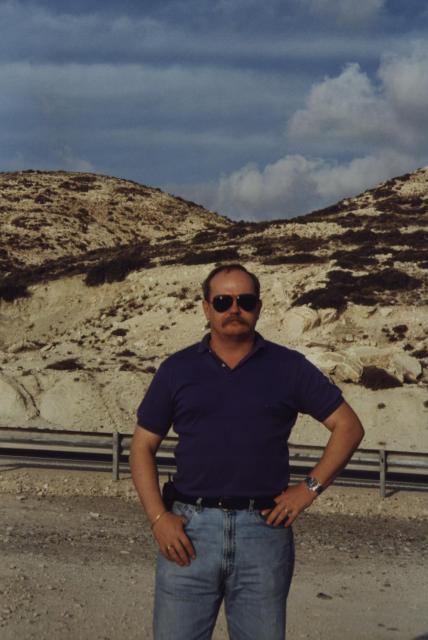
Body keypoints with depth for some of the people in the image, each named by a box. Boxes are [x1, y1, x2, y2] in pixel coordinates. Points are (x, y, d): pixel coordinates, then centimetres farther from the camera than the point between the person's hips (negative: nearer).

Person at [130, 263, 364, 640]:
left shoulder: (289, 367, 4)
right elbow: (143, 447, 8)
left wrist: (310, 488, -1)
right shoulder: (177, 369, 6)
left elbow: (348, 427, 8)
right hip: (189, 528, 0)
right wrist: (158, 518, -3)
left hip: (264, 528, 0)